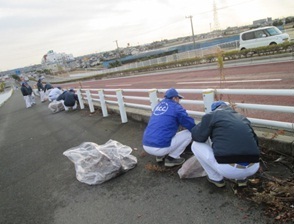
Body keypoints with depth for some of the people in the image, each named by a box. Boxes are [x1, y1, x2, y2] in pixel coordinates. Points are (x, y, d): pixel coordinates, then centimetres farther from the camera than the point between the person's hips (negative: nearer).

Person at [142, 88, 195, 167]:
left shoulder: (159, 105, 17)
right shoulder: (176, 107, -2)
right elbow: (191, 125, 3)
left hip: (146, 146, 8)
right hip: (160, 148, -8)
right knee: (189, 133, 6)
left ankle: (161, 155, 20)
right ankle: (171, 158, 7)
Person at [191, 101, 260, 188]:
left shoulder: (211, 115, 6)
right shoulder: (243, 118, 22)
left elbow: (197, 136, 5)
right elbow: (255, 141, 30)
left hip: (228, 169, -6)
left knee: (196, 145, 15)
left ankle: (216, 178, 20)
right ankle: (241, 178, 25)